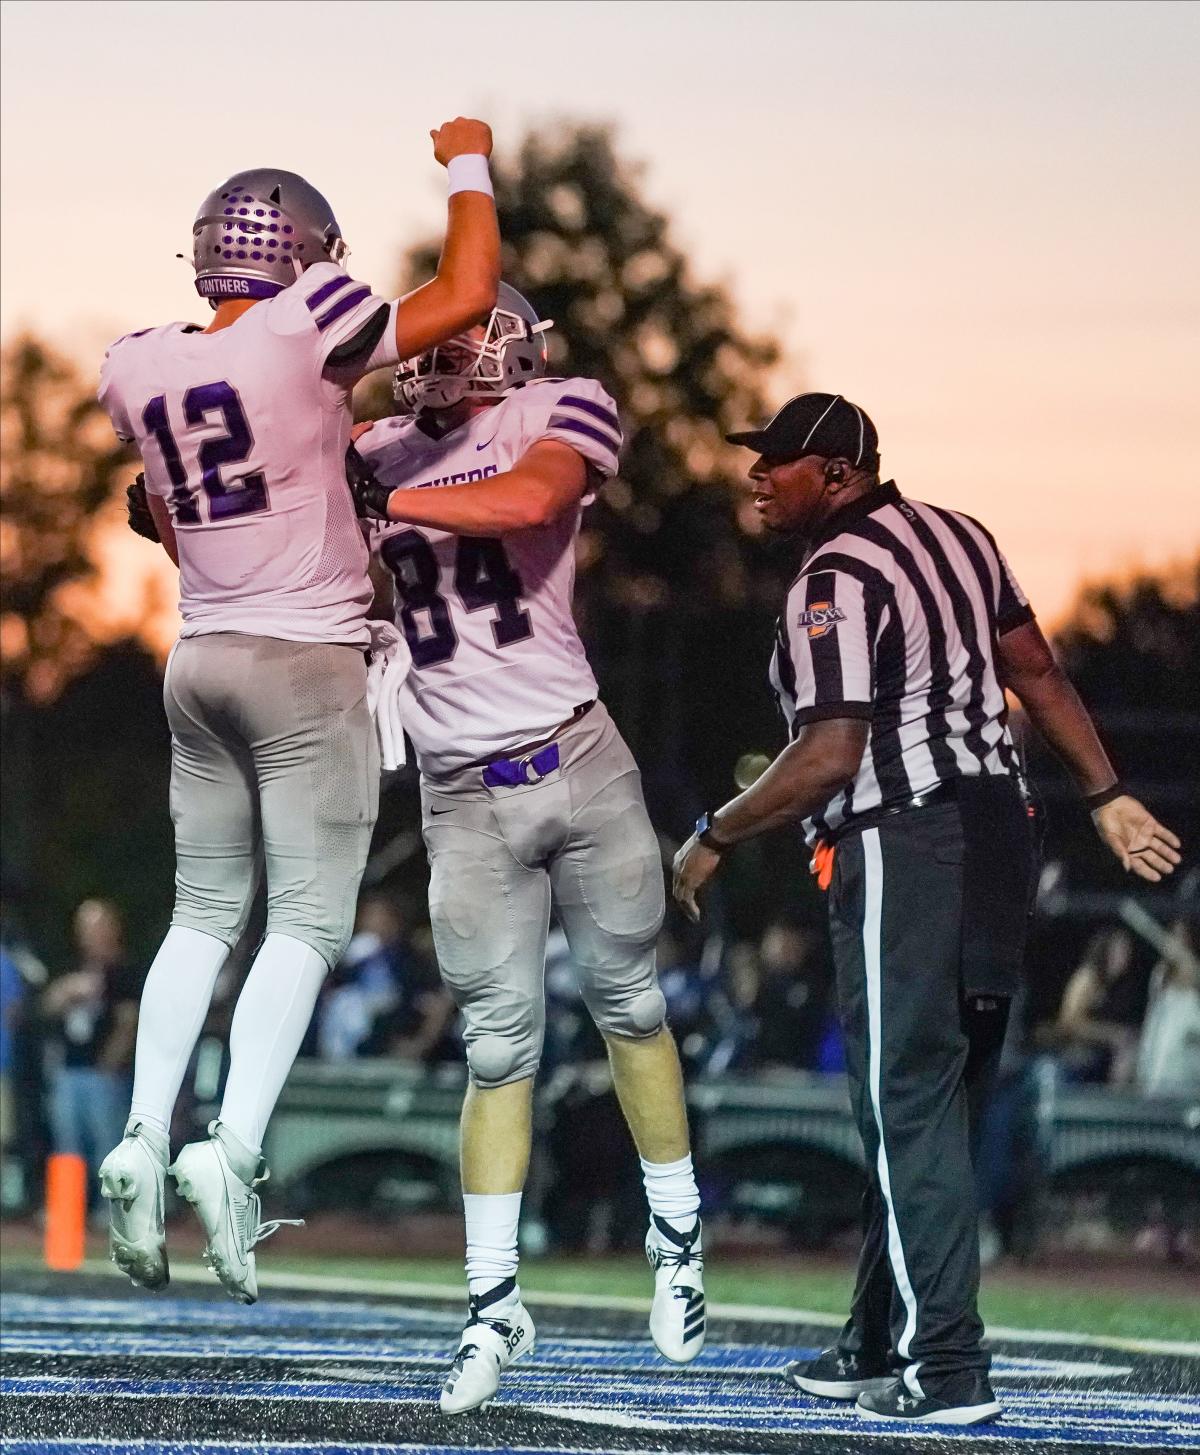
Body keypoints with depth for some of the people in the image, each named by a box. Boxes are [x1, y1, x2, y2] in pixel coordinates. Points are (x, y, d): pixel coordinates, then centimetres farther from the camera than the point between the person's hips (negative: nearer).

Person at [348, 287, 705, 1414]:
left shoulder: (559, 414, -2)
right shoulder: (380, 453, 9)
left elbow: (531, 499, -24)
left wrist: (383, 502, -25)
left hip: (575, 760, -2)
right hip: (464, 798, 2)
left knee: (625, 1002, 10)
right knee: (499, 1047, 1)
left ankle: (677, 1240, 27)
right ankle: (494, 1305, 5)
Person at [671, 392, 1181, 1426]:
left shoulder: (839, 581, -14)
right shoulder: (959, 536, 12)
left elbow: (830, 757, -20)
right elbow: (1037, 671, 14)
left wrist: (715, 839, -9)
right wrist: (1108, 798, 18)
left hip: (902, 848, -9)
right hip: (998, 826, 9)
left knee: (910, 1110, -6)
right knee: (934, 1107, 14)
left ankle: (943, 1369, -10)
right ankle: (881, 1346, 23)